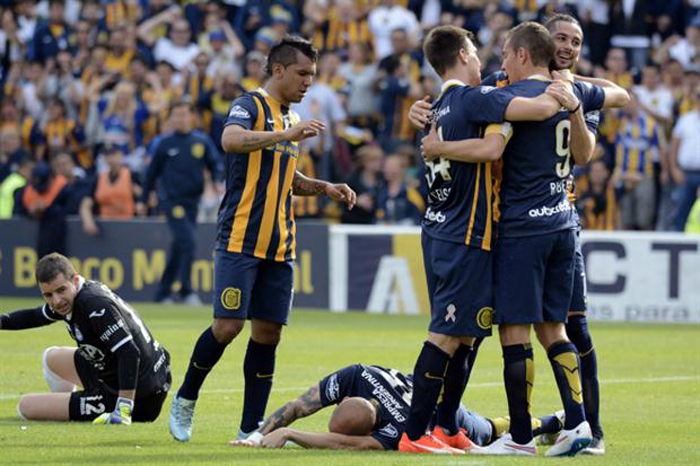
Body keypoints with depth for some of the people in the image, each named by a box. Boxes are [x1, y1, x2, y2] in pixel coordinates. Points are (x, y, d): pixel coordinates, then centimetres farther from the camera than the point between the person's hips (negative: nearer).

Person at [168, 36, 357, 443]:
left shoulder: (291, 119, 19)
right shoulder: (250, 105, -6)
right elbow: (231, 140, -29)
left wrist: (325, 188, 14)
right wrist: (287, 135, -36)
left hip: (280, 247, 8)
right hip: (240, 240, -8)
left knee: (268, 332, 4)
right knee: (229, 325, -12)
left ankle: (252, 429, 8)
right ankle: (185, 400, 11)